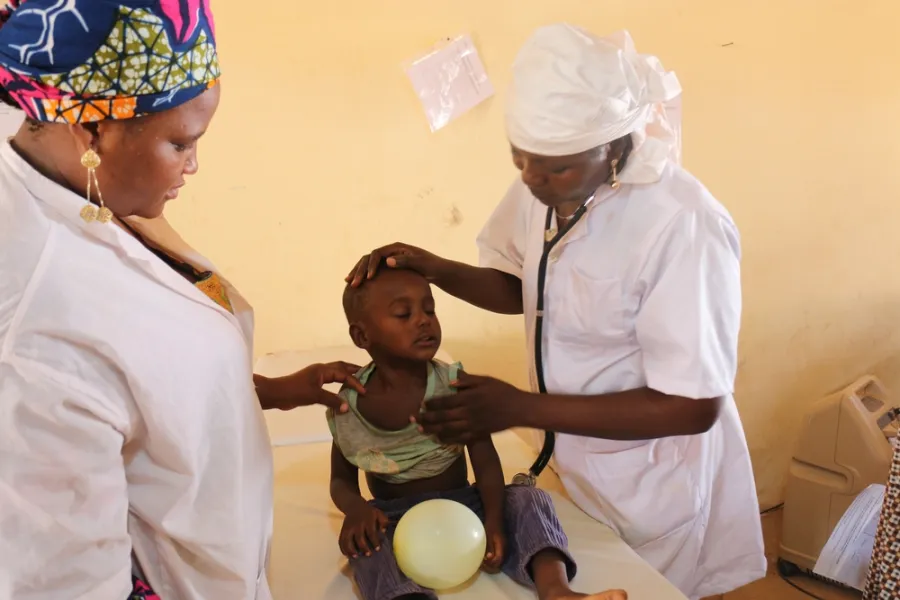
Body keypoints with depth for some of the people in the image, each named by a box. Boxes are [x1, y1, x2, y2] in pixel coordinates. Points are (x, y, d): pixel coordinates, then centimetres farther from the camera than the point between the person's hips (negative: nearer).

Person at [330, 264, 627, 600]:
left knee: (529, 501, -23)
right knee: (363, 542, -33)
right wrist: (355, 508, -22)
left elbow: (486, 462, -12)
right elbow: (341, 480, 2)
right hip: (395, 518, -1)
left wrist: (493, 520, -29)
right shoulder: (347, 405, -9)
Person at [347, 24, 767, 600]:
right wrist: (436, 270, -12)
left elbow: (694, 406, -26)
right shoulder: (545, 183, -10)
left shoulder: (683, 225, -31)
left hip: (652, 482, -6)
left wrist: (520, 408, -29)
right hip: (568, 458, 6)